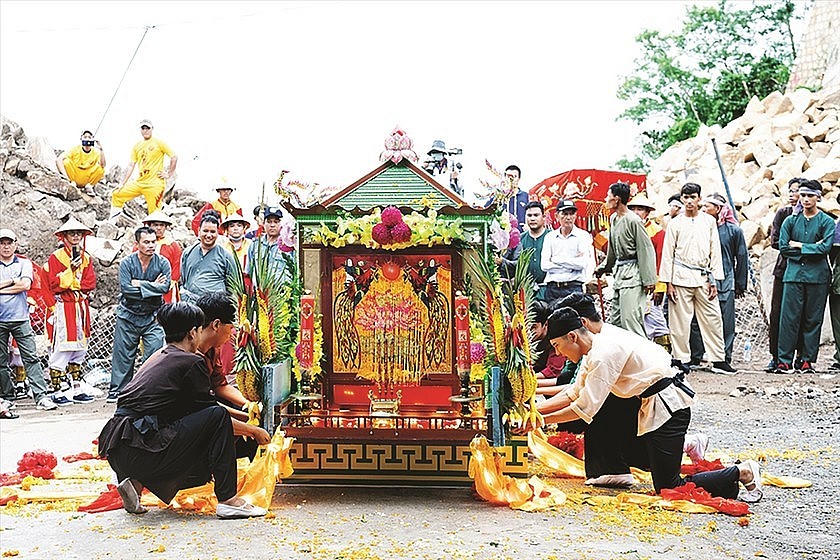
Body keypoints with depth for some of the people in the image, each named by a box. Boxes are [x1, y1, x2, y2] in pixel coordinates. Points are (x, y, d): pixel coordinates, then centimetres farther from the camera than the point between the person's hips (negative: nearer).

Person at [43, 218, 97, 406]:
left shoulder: (86, 258, 12)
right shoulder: (55, 257, -4)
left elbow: (90, 283, 4)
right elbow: (54, 285, -12)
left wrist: (71, 285, -8)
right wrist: (71, 269, -17)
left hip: (81, 307, 6)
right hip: (62, 308, -6)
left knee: (79, 348, 10)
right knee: (60, 349, -7)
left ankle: (76, 389, 17)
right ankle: (57, 392, -2)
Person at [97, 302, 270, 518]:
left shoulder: (158, 359, 20)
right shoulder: (191, 362, -6)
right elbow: (209, 409, 0)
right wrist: (252, 430, 14)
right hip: (141, 450, -9)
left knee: (203, 471, 24)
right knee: (218, 417, -5)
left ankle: (137, 482, 10)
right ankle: (228, 500, -6)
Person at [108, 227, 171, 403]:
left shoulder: (163, 263, -2)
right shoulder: (127, 263, -5)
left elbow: (165, 287, -16)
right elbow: (126, 289, -17)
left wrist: (140, 284, -16)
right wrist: (152, 287, -14)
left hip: (152, 317, 0)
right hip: (128, 316, 0)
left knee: (154, 354, -5)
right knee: (123, 355, 5)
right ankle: (117, 389, 15)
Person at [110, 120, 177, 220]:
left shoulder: (158, 143, 0)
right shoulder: (137, 146, 15)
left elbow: (174, 157, -1)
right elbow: (131, 166, 15)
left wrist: (169, 174, -5)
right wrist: (122, 184, 9)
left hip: (155, 184, -6)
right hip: (139, 182, 6)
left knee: (154, 214, -9)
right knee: (117, 194, 6)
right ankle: (112, 222, 14)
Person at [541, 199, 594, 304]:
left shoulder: (583, 236, 5)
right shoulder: (550, 237, 12)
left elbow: (582, 264, -8)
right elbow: (544, 265, 1)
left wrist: (556, 259, -2)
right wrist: (572, 264, -5)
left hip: (574, 287, -2)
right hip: (552, 288, 2)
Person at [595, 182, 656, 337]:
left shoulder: (633, 220, -14)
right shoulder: (613, 218, 12)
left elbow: (646, 250, -15)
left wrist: (648, 280, -17)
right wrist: (604, 267, 31)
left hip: (632, 274, -9)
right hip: (619, 271, 9)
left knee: (630, 318, -12)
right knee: (615, 319, 11)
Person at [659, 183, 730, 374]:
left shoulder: (709, 221, 9)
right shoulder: (675, 223, 4)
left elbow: (715, 251, 9)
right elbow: (668, 253, 3)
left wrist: (714, 281, 3)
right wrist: (668, 283, -3)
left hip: (703, 277, 2)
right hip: (681, 277, -2)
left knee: (712, 319, 2)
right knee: (680, 320, 0)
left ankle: (718, 360, 9)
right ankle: (680, 358, 10)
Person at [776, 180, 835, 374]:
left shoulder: (827, 222, 4)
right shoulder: (790, 221, 10)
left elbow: (825, 248, -9)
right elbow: (783, 247, 0)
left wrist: (799, 246, -5)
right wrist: (811, 249, -5)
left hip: (817, 277, -1)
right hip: (794, 274, 1)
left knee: (813, 320, 3)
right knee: (789, 318, -3)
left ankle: (808, 360, 9)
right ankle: (784, 360, -1)